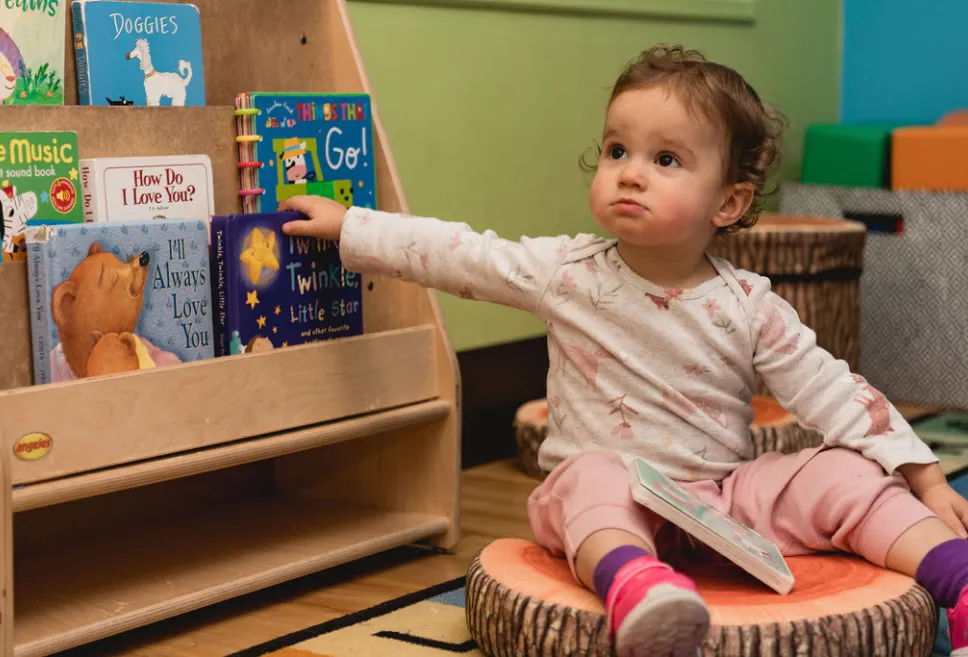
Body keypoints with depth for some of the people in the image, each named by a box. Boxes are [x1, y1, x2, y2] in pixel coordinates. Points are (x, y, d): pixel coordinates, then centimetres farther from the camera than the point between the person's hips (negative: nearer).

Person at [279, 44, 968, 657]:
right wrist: (348, 225, 4)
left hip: (728, 496, 2)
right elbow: (458, 255, 2)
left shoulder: (749, 307, -5)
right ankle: (632, 582, -62)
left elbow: (832, 392, -3)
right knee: (593, 477, -35)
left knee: (842, 475, -18)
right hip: (612, 494, -1)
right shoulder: (569, 272, -4)